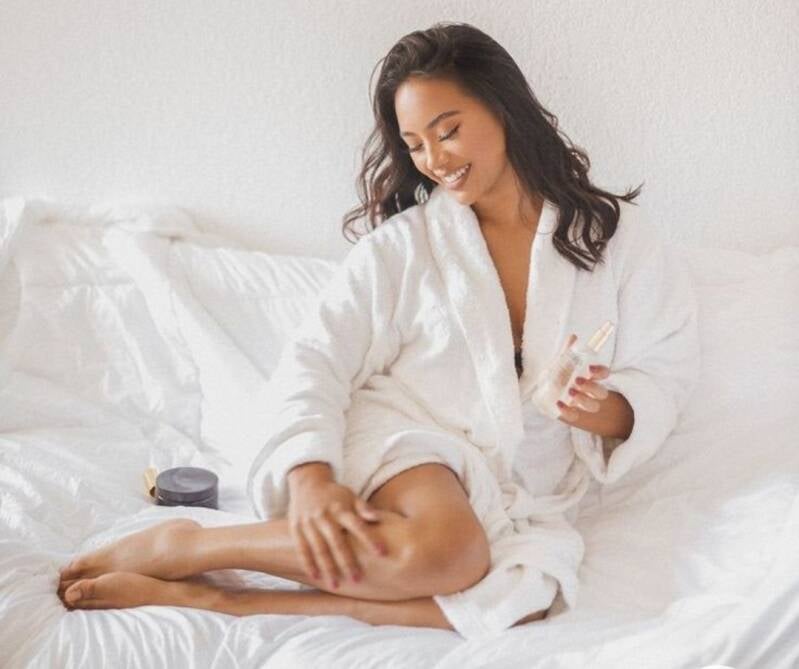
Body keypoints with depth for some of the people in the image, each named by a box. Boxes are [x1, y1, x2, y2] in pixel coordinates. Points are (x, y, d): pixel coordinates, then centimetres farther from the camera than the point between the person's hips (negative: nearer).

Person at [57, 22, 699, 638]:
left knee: (524, 597, -34)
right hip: (403, 440, -2)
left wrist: (609, 412, -17)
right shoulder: (405, 241, 5)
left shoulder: (616, 236, 7)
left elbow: (665, 372, 7)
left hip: (522, 493, 2)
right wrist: (310, 475, -23)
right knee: (446, 550, -38)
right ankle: (182, 545, -22)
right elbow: (316, 361, -4)